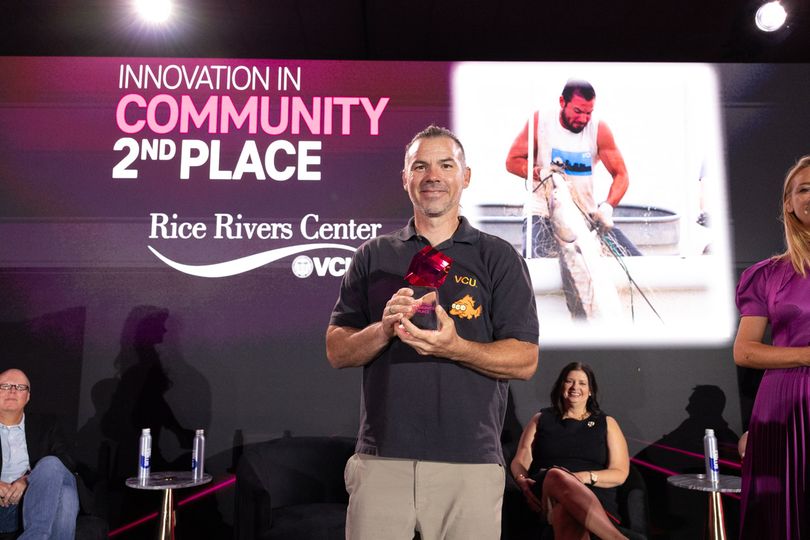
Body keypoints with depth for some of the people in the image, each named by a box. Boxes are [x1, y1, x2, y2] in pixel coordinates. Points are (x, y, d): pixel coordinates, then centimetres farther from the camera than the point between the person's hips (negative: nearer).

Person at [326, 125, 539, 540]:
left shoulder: (499, 257, 5)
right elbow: (336, 351, 7)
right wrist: (384, 329, -13)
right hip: (381, 459, 1)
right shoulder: (373, 256, 11)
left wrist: (454, 348, -17)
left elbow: (525, 361, -1)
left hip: (471, 462, -1)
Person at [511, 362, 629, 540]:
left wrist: (586, 477, -11)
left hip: (594, 496, 0)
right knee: (557, 475, -41)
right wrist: (521, 479, -9)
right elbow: (519, 461, 17)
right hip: (545, 490, 1)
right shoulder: (541, 419, 24)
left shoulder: (607, 423, 21)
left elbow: (620, 473, 10)